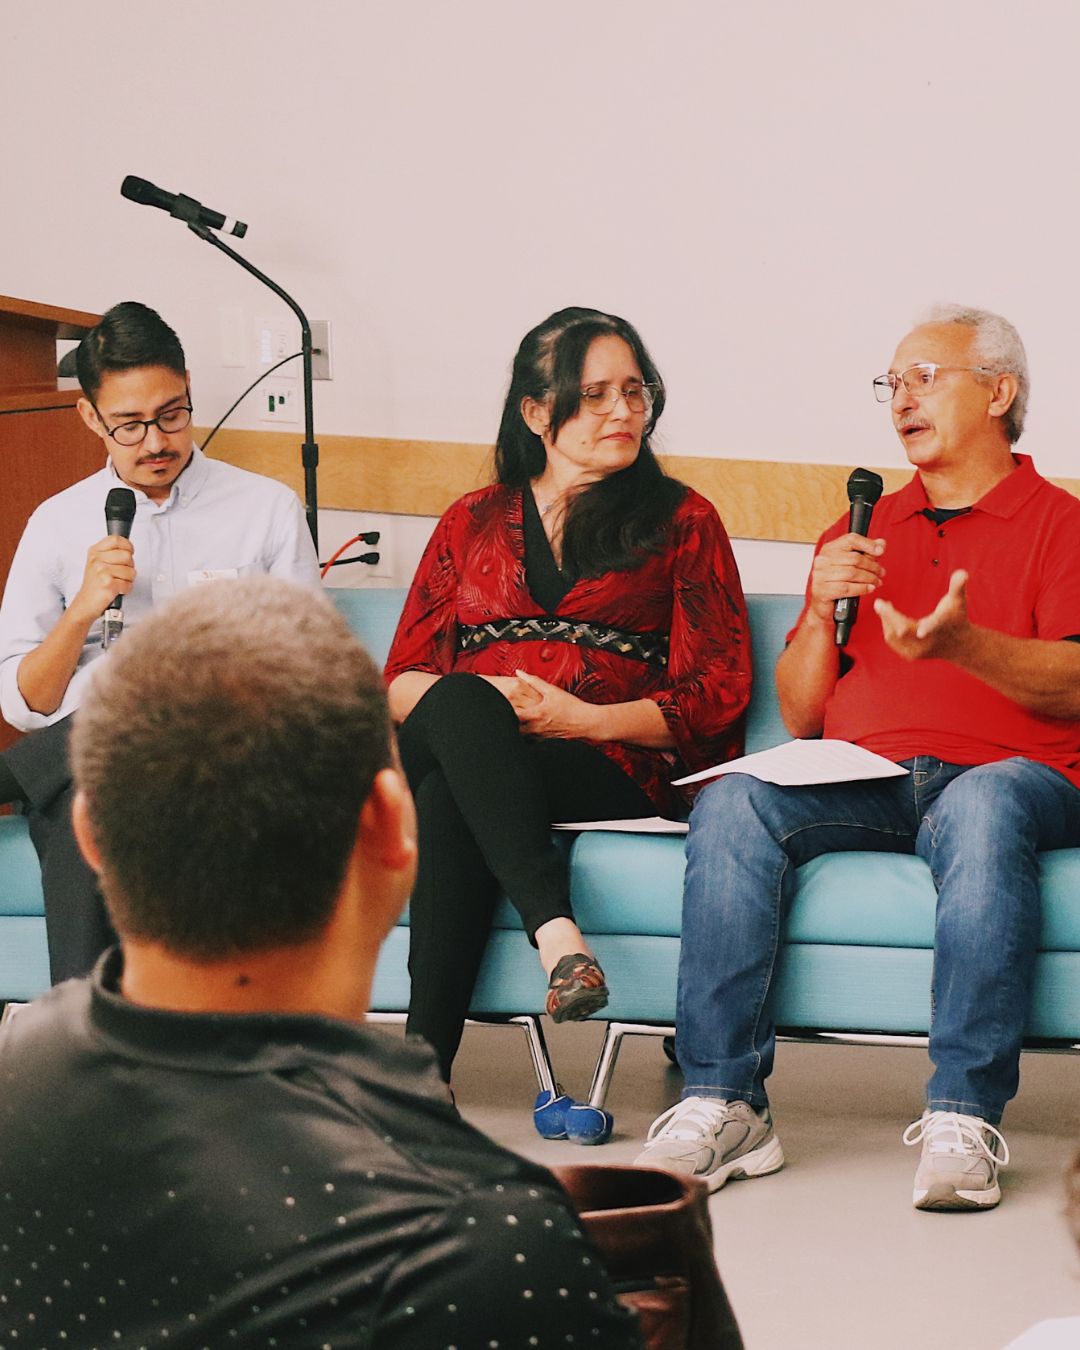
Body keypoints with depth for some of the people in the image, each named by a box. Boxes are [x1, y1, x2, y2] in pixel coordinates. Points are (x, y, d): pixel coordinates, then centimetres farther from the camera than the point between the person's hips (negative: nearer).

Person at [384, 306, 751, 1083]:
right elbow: (401, 682, 16)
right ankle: (555, 929, -50)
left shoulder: (680, 520, 17)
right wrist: (471, 700, -9)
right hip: (468, 740, 3)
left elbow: (718, 695, 7)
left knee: (450, 801, -36)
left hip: (609, 770, -2)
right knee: (458, 706, -37)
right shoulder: (474, 522, 25)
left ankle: (425, 1066, -42)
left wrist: (583, 718, -9)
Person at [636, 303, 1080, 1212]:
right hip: (861, 782, 4)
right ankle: (722, 1105, -31)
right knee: (734, 804, -26)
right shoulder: (860, 534, 26)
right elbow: (800, 718, 21)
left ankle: (963, 1121, -39)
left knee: (981, 808, -39)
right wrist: (822, 612, 2)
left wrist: (961, 644, -24)